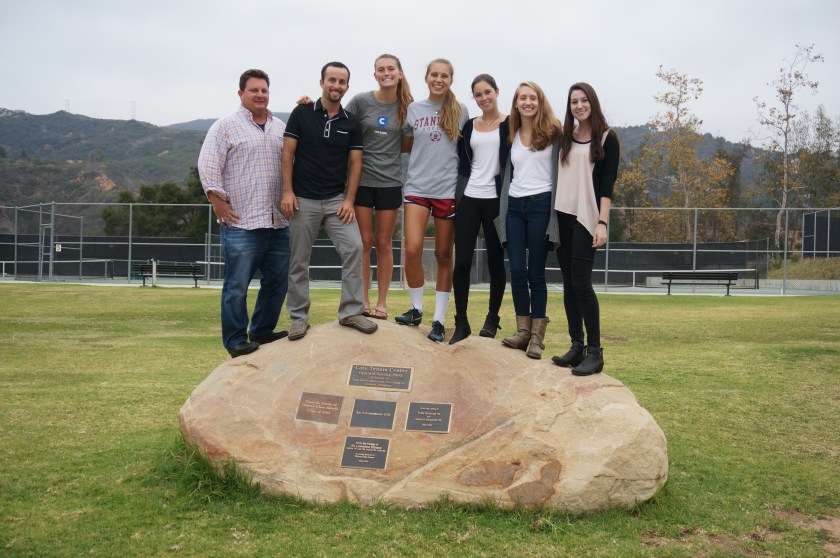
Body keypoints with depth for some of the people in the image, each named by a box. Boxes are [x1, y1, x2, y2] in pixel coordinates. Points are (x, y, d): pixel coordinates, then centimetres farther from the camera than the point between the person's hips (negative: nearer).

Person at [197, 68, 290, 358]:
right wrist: (218, 201, -11)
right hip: (241, 222, -6)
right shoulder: (226, 126, 1)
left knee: (278, 280, 11)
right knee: (237, 284, -3)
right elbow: (207, 165, -6)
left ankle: (262, 330, 27)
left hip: (278, 222, 6)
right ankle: (235, 340, 8)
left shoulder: (281, 128, 18)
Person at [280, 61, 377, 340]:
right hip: (304, 199, -2)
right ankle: (299, 317, 15)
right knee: (299, 260, 3)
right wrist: (287, 191, -10)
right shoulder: (302, 113, 0)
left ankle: (351, 312, -2)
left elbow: (355, 163, 5)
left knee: (354, 248, -12)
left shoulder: (352, 123, 6)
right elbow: (288, 153, -2)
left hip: (337, 200, 2)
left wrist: (349, 200, -5)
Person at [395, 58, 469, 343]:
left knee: (444, 255, 4)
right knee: (412, 250, -11)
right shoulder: (413, 109, 7)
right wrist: (426, 158, 5)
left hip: (449, 189, -1)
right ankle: (416, 309, 10)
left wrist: (445, 159, 1)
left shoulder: (460, 111, 4)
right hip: (417, 187, 1)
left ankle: (439, 319, 13)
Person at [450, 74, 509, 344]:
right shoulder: (468, 126, 12)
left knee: (495, 261, 5)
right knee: (462, 261, -2)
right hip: (468, 198, 3)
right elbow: (463, 163, 14)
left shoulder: (510, 124, 1)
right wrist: (458, 193, 5)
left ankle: (492, 318, 19)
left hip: (495, 199, -3)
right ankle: (461, 322, 6)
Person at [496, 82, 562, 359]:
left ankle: (537, 336, 5)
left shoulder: (552, 132, 0)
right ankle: (523, 330, 11)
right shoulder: (511, 135, 14)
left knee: (536, 273, -2)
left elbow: (561, 170, -5)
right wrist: (503, 208, 10)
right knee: (517, 271, 1)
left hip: (541, 204, -4)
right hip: (514, 206, 4)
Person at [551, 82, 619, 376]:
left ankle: (595, 351, -5)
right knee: (568, 284, 4)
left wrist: (602, 222, -14)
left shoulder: (607, 138, 0)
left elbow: (607, 183, -6)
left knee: (581, 282, -12)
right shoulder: (566, 137, 13)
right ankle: (576, 346, 11)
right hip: (562, 216, 5)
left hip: (587, 217, -5)